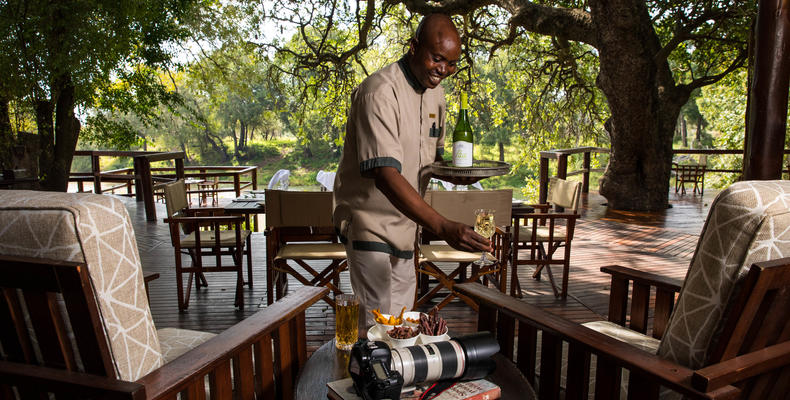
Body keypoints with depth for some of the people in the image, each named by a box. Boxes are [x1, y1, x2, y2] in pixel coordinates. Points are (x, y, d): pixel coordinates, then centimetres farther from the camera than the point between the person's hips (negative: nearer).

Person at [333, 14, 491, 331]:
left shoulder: (435, 93, 6)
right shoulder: (380, 92, -22)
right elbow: (384, 174, -33)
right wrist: (442, 226, -42)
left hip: (405, 222, 8)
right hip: (370, 222, -8)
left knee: (401, 322, 17)